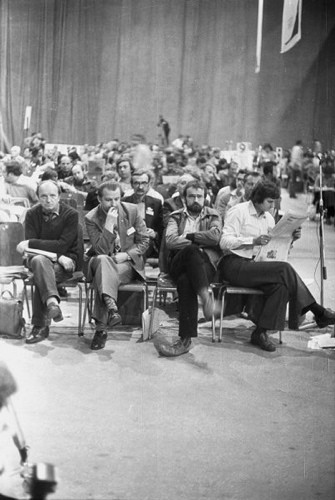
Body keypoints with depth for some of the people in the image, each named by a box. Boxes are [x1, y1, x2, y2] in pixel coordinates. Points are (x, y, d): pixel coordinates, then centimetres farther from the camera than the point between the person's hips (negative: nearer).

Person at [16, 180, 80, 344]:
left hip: (66, 260, -2)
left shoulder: (71, 214, -6)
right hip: (41, 258, 2)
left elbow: (63, 245, -15)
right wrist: (58, 256, -22)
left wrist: (30, 244, -19)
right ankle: (52, 302, -57)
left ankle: (40, 326, -36)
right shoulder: (32, 214, 2)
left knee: (41, 276, -33)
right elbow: (31, 246, -6)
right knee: (39, 261, -37)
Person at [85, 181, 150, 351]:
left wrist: (126, 255, -12)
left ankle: (101, 328, -39)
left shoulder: (132, 210, -1)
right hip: (101, 261, 0)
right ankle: (111, 307, -57)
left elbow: (144, 241, 5)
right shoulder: (91, 218, -6)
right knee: (102, 260, -39)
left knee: (103, 275, -34)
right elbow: (101, 250, -14)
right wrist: (109, 224, -24)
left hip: (128, 262, 0)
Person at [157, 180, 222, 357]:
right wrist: (197, 242, -5)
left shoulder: (213, 216, 20)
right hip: (178, 262, 1)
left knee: (186, 281, -38)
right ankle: (205, 296, -50)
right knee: (192, 250, -38)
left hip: (206, 262, -1)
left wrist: (188, 236, 0)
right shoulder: (176, 216, 22)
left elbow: (215, 237, -4)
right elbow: (170, 241, 1)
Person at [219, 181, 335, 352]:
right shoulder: (238, 212, -7)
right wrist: (253, 241, -25)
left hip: (252, 265, 8)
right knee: (284, 269, -24)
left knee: (280, 285, -23)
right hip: (234, 265, -8)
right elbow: (224, 242, -16)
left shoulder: (268, 218, 15)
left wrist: (290, 238, -3)